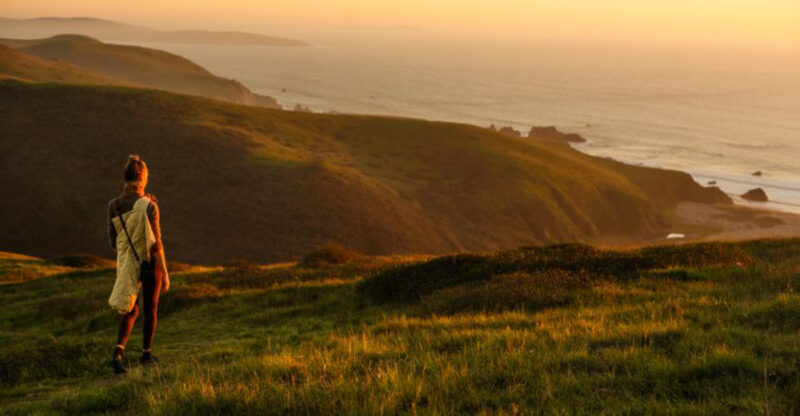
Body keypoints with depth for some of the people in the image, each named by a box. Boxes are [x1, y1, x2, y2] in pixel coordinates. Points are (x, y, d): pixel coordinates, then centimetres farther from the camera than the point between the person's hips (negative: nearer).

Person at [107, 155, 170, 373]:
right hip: (150, 263, -4)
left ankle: (118, 351, -6)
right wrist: (165, 274, -12)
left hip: (127, 264, 4)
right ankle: (146, 353, 29)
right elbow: (156, 244, -18)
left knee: (130, 310, 16)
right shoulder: (149, 206, -18)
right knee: (150, 308, 17)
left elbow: (113, 242, 3)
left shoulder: (114, 205, -4)